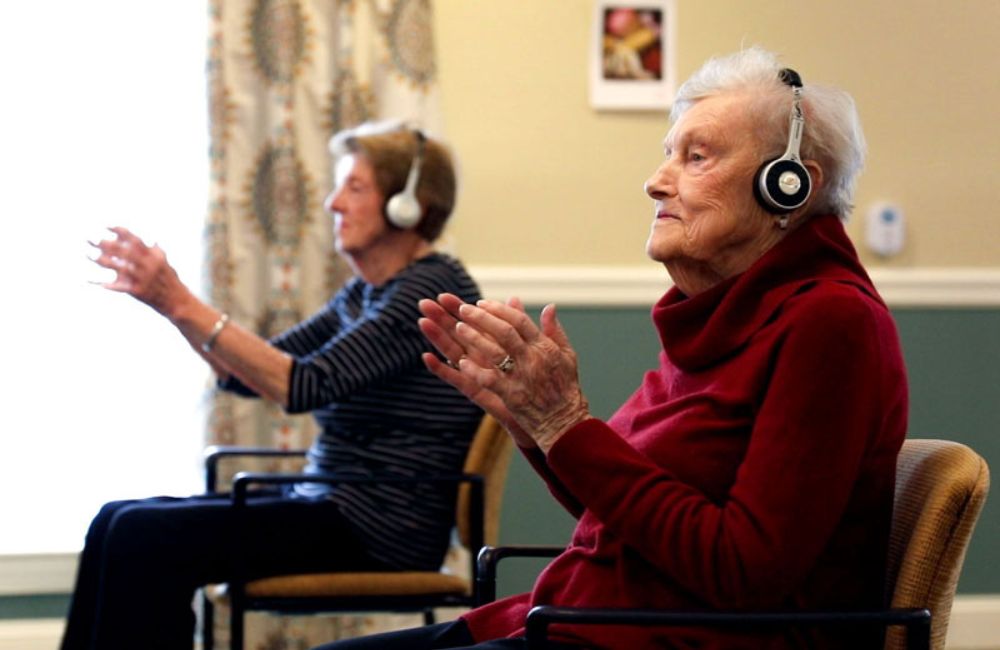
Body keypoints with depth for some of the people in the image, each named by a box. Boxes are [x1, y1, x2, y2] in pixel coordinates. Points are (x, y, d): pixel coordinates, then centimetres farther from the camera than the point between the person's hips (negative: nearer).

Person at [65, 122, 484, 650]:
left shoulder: (433, 289, -14)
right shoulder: (364, 293, 16)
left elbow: (304, 385, -23)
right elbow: (250, 373, 15)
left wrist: (185, 306, -22)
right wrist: (169, 301, 2)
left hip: (379, 530, -10)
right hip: (330, 505, 10)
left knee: (145, 537, -19)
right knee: (117, 521, 1)